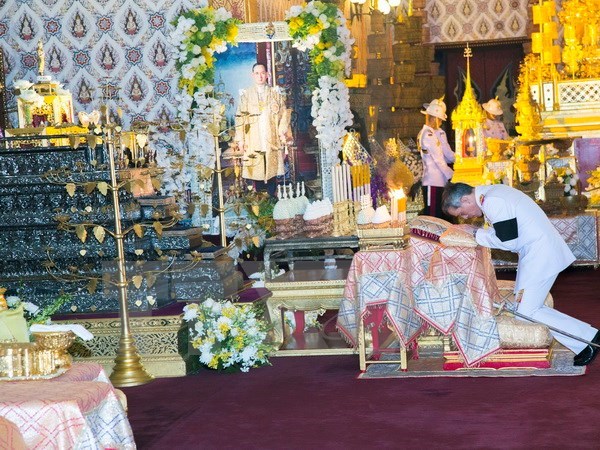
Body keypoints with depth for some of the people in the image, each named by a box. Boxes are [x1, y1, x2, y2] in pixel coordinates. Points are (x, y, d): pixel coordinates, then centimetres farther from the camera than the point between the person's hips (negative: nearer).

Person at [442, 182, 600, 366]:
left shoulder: (493, 202, -21)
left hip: (541, 254, -11)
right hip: (534, 253, 11)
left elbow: (507, 242, -20)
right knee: (523, 305, 12)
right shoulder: (493, 193, 11)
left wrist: (478, 234, -8)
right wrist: (480, 232, 3)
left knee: (527, 312, -7)